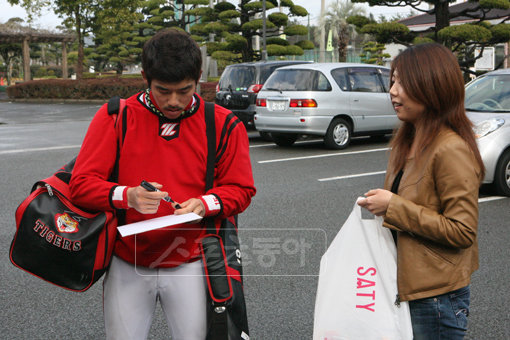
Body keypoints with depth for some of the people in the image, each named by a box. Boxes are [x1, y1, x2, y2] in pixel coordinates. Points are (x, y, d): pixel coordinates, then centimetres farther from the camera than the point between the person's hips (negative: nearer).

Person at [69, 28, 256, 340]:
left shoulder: (223, 124, -2)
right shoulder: (115, 117, -4)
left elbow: (241, 189, 3)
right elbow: (82, 184, -6)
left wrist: (204, 204, -18)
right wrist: (127, 196, -25)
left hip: (189, 265, 0)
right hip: (127, 264, 0)